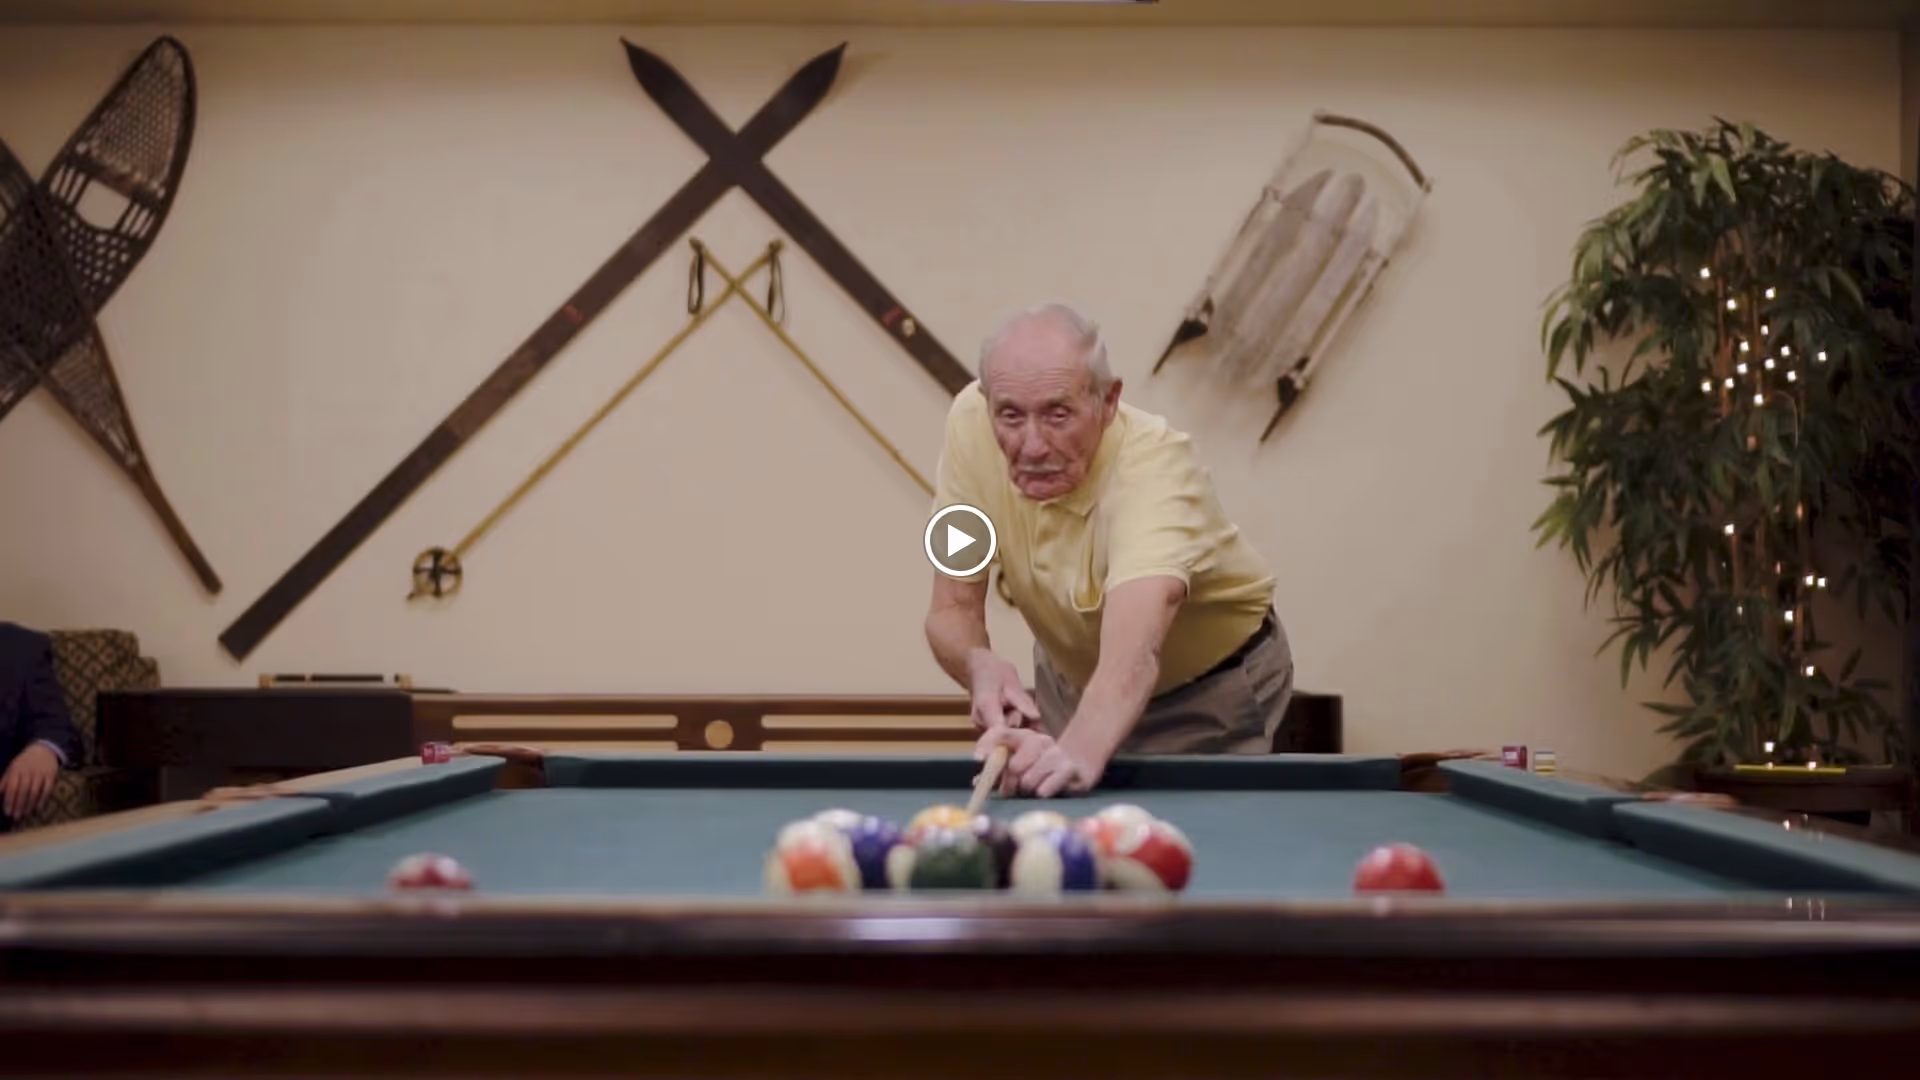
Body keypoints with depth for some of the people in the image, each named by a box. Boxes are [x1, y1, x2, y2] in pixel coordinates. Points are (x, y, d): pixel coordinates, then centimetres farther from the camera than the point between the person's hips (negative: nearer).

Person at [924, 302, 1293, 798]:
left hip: (1213, 691, -4)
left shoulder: (1155, 466, -38)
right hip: (1072, 678, 4)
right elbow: (953, 609, -16)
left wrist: (1077, 751, -76)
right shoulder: (971, 421, -23)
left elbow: (1134, 654, -56)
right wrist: (979, 665, -39)